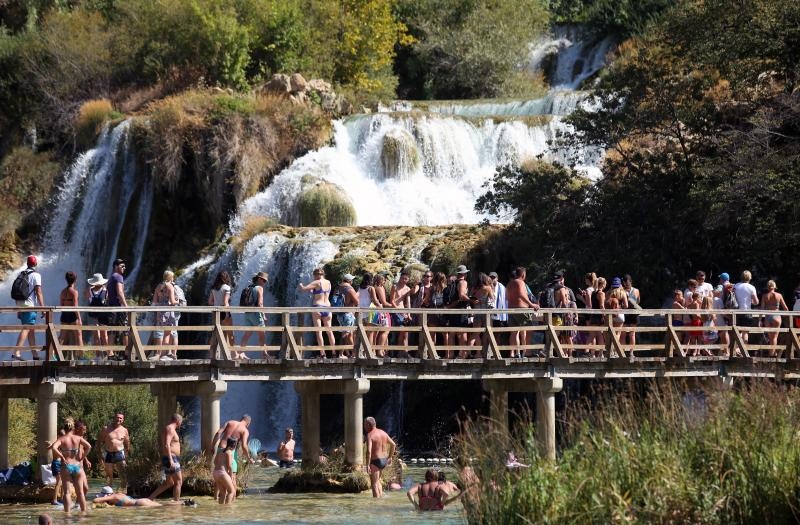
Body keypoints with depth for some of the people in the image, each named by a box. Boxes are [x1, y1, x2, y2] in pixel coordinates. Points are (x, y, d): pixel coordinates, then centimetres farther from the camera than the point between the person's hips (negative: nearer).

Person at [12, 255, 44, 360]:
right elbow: (38, 292, -11)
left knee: (31, 330, 13)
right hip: (30, 305, -7)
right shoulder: (36, 275, -6)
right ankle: (16, 352, -24)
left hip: (20, 305, 7)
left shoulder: (20, 275, 14)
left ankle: (35, 354, 17)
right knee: (26, 329, -12)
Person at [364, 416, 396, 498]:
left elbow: (369, 451, -25)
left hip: (375, 461, -8)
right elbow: (393, 445, 16)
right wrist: (390, 457, 23)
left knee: (374, 483, 0)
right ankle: (381, 497, 24)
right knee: (377, 480, 26)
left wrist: (368, 464, -22)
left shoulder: (370, 435, -14)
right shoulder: (383, 433, 9)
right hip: (384, 460, 8)